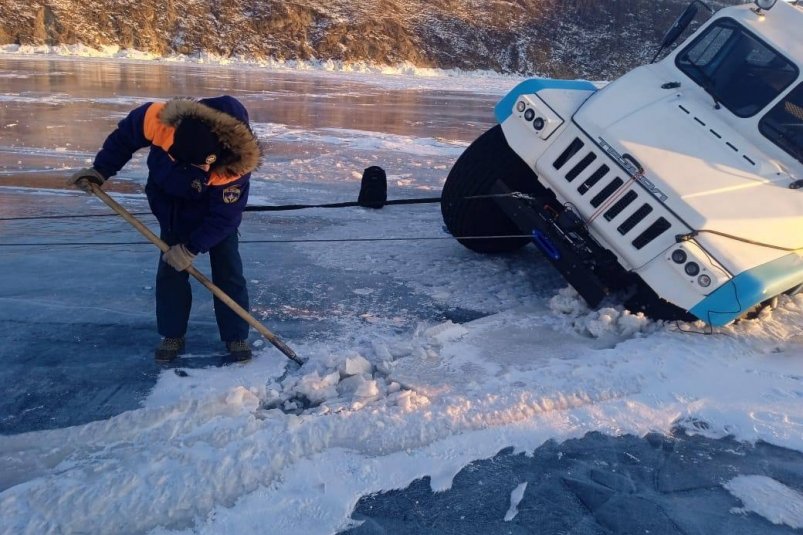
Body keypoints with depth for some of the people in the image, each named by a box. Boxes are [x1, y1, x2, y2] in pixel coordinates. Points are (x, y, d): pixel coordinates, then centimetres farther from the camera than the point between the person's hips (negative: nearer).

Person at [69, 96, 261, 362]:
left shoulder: (234, 165, -41)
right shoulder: (159, 120, -35)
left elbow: (224, 215, -31)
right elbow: (124, 136, -12)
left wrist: (192, 248, -30)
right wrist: (100, 170, -10)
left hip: (219, 213, -2)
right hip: (173, 210, 3)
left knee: (228, 274, -4)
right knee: (169, 273, 4)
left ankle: (236, 337, 11)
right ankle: (172, 335, 19)